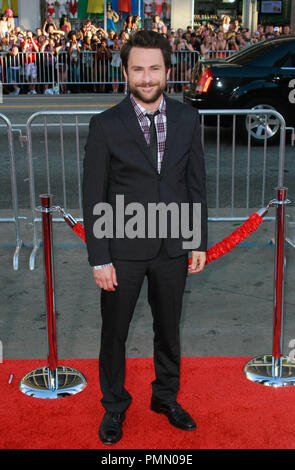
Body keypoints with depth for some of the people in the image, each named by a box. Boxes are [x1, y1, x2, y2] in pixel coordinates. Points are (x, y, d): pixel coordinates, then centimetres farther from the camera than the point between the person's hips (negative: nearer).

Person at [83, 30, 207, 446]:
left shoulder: (188, 119, -1)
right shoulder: (105, 125, -11)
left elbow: (197, 183, 5)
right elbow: (93, 198, -9)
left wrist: (200, 241, 3)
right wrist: (99, 259, -11)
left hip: (173, 247, 3)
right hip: (124, 248, -2)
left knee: (168, 328, 19)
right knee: (114, 333, 13)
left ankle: (166, 396, 42)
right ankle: (114, 405, 35)